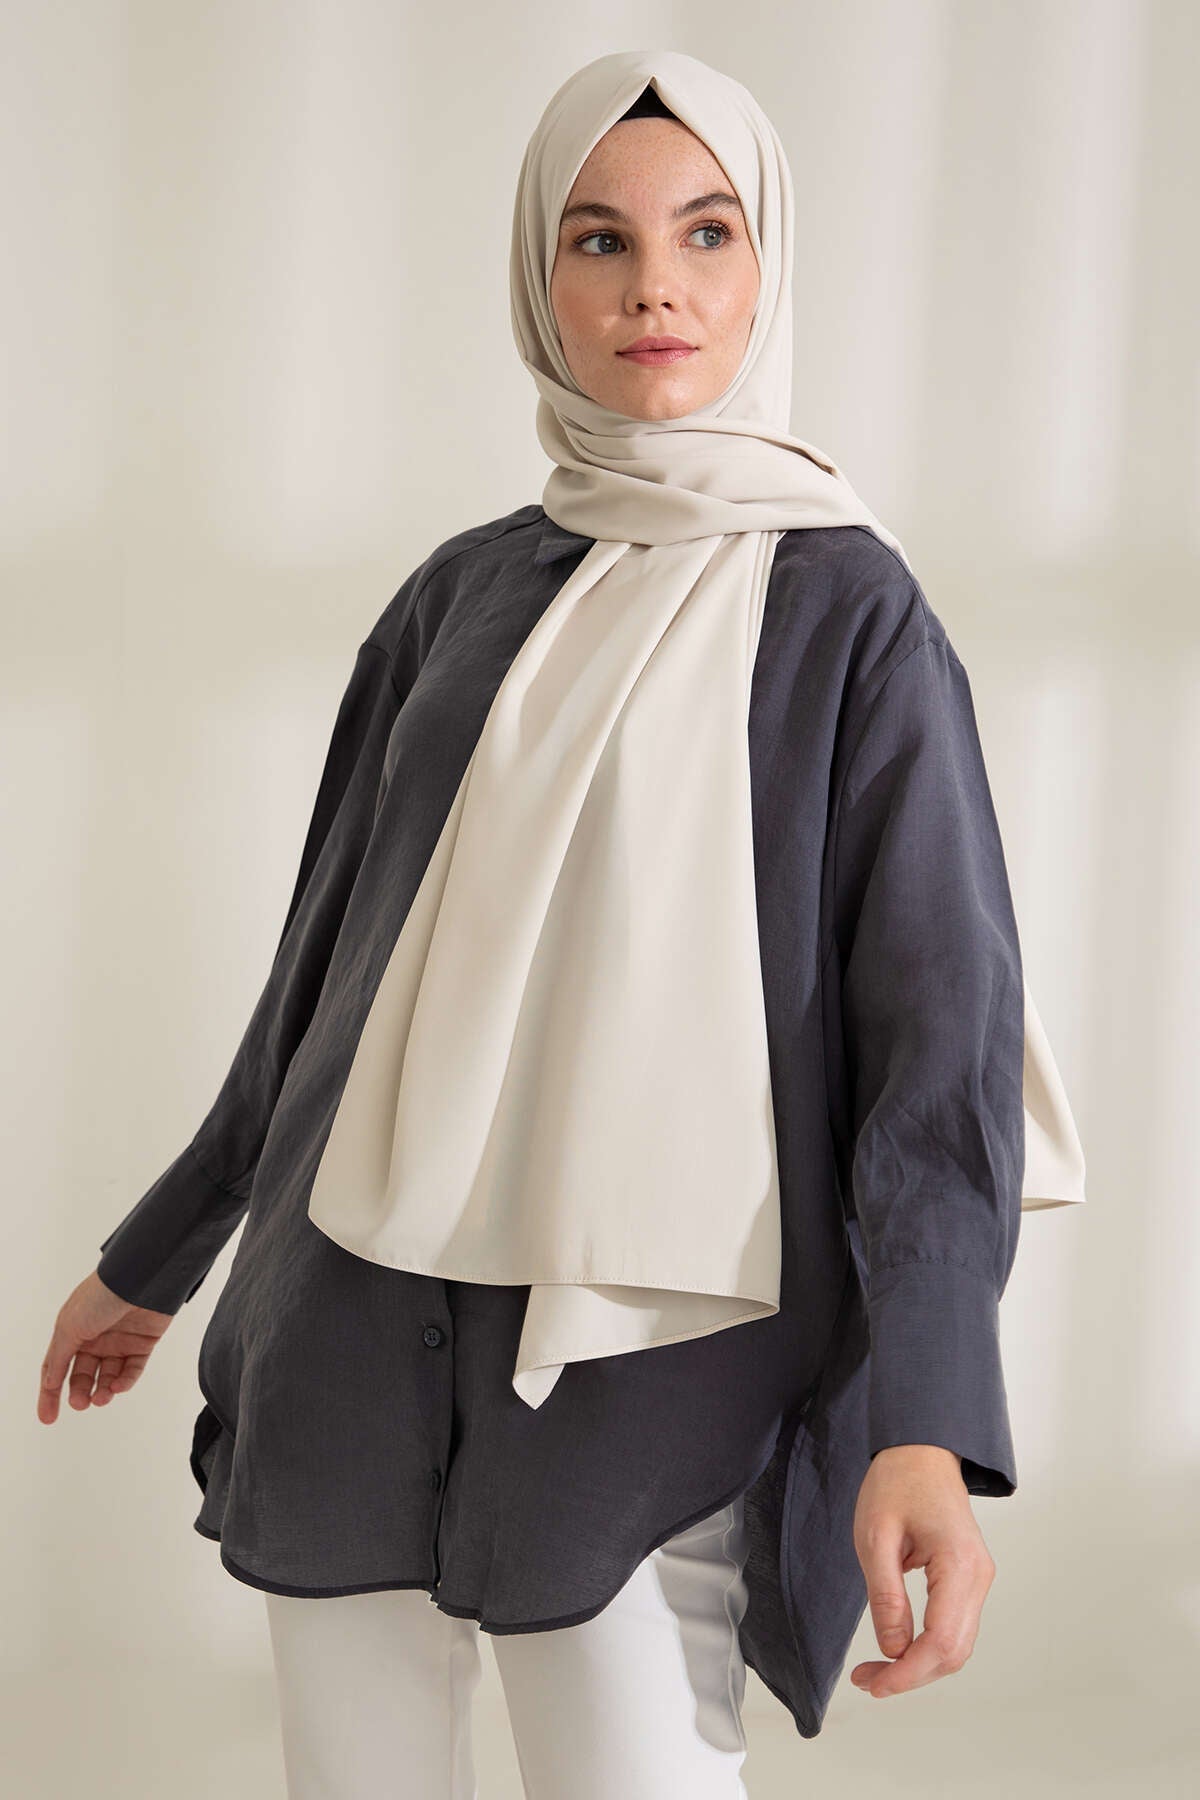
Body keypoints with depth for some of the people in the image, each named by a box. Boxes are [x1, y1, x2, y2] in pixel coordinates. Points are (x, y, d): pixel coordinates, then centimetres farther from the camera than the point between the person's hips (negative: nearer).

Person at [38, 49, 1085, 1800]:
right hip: (358, 1327, 4)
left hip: (640, 1348, -4)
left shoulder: (849, 610, -2)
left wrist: (927, 1428, -22)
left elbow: (939, 1020, -9)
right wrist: (157, 1256, 22)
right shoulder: (461, 598, 10)